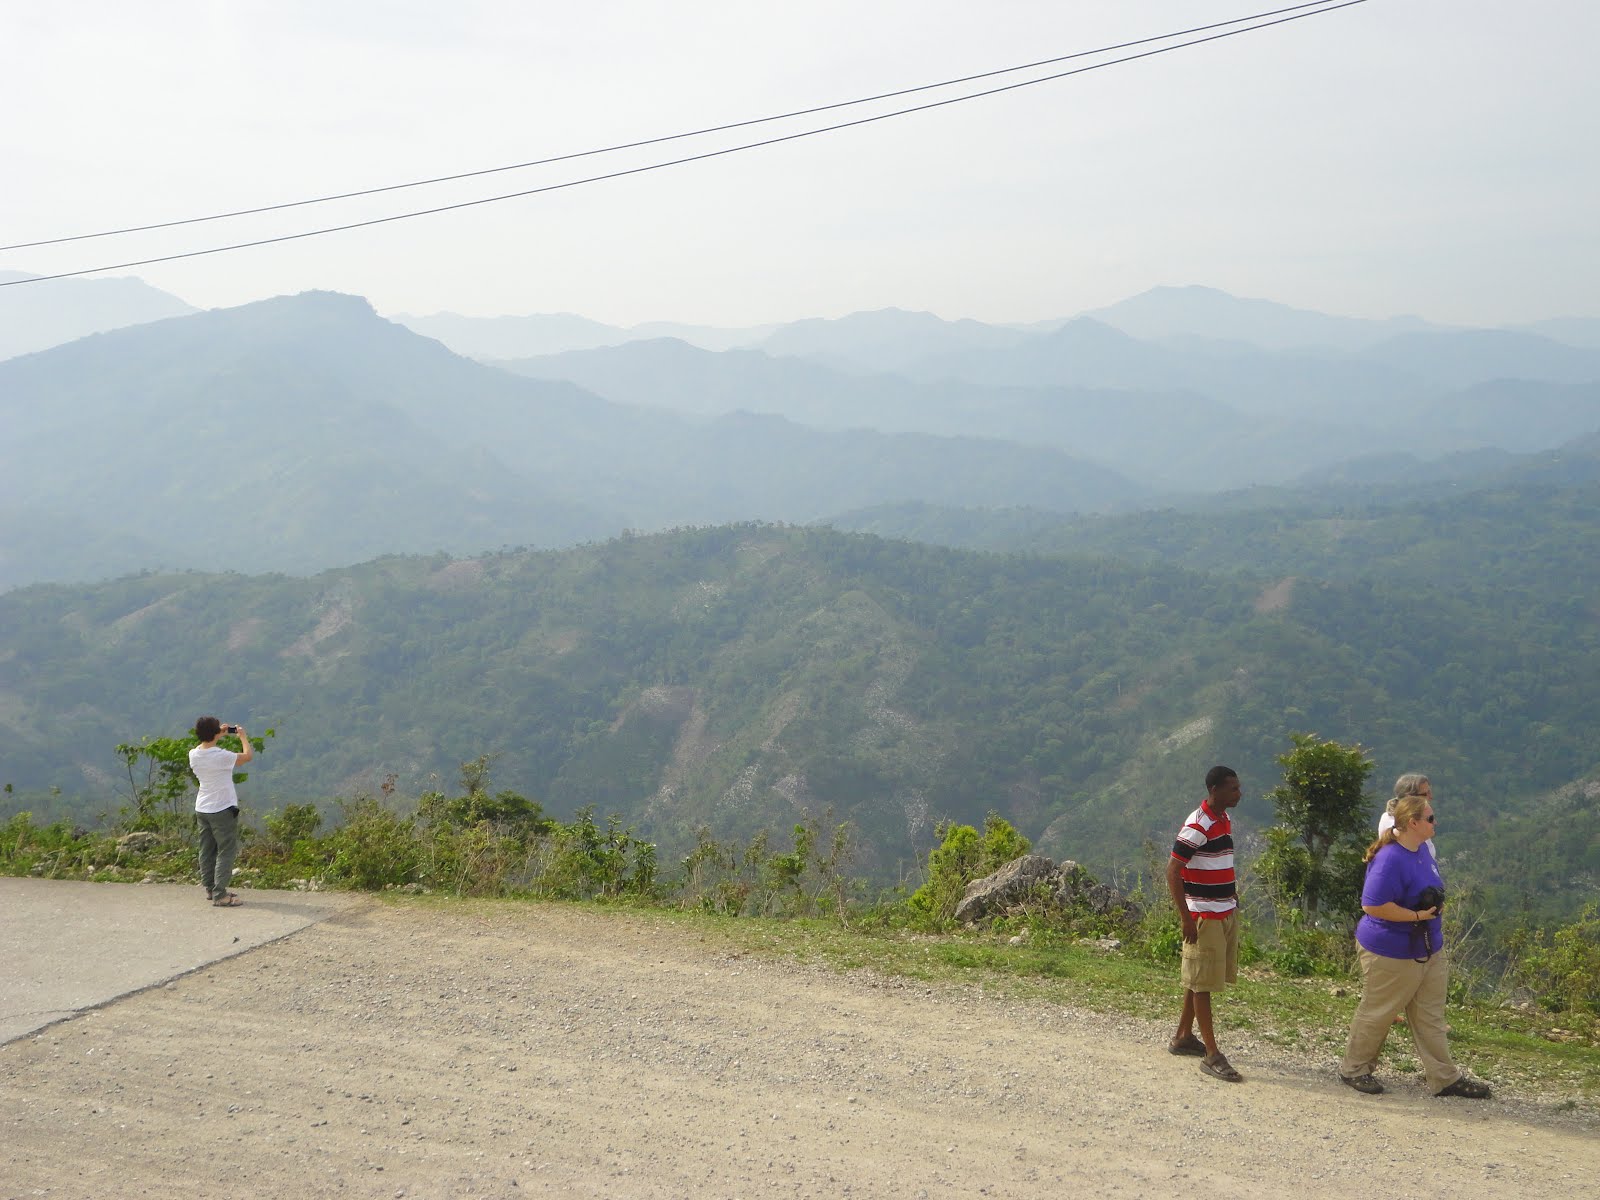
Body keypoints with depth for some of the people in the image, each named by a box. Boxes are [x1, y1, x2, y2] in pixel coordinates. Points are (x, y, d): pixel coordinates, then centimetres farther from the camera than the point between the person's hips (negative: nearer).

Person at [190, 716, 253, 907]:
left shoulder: (194, 755, -2)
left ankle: (210, 889, 23)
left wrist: (219, 734, 21)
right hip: (223, 809, -7)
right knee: (226, 852, -2)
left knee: (207, 851, 15)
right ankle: (220, 895, -6)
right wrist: (243, 736, 6)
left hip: (202, 809, 7)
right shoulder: (222, 757, -22)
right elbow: (248, 755, -9)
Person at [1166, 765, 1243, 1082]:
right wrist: (1186, 918, -20)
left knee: (1200, 979, 17)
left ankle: (1183, 1037, 29)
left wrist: (1233, 895, 15)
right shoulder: (1197, 826, -19)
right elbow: (1172, 871, -19)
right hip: (1204, 916, -9)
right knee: (1202, 982, -2)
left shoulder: (1225, 820, 9)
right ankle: (1212, 1055, 0)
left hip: (1227, 912, 9)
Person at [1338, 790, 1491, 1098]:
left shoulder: (1422, 851, 4)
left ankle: (1444, 1078, 19)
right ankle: (1354, 1069, 24)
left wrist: (1434, 903, 4)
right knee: (1376, 1013, 7)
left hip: (1427, 950, 9)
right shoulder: (1390, 859, -26)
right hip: (1391, 954, -9)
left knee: (1430, 1015, 13)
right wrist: (1417, 915, -24)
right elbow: (1373, 905, -30)